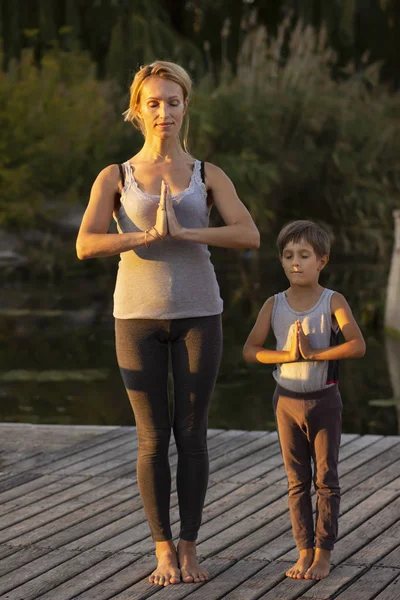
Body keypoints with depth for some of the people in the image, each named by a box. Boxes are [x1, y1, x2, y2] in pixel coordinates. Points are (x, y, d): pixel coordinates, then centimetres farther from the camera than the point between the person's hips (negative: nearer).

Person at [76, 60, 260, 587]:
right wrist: (150, 236, -24)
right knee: (153, 439, 1)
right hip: (138, 316, -1)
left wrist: (181, 232, -21)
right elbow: (86, 245, -11)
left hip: (198, 314, 1)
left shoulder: (209, 176, 5)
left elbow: (249, 236, -10)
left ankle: (188, 548, 14)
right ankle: (164, 551, 12)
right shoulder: (115, 178, 3)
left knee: (191, 435, 3)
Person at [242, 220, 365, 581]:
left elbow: (357, 346, -23)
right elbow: (250, 351, -5)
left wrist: (314, 353, -24)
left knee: (326, 479, 4)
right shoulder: (274, 305, -1)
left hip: (324, 401, -3)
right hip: (288, 400, 3)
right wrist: (288, 355, -19)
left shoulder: (333, 302, -10)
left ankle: (323, 554, 10)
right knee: (297, 482, 9)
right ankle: (304, 552, 15)